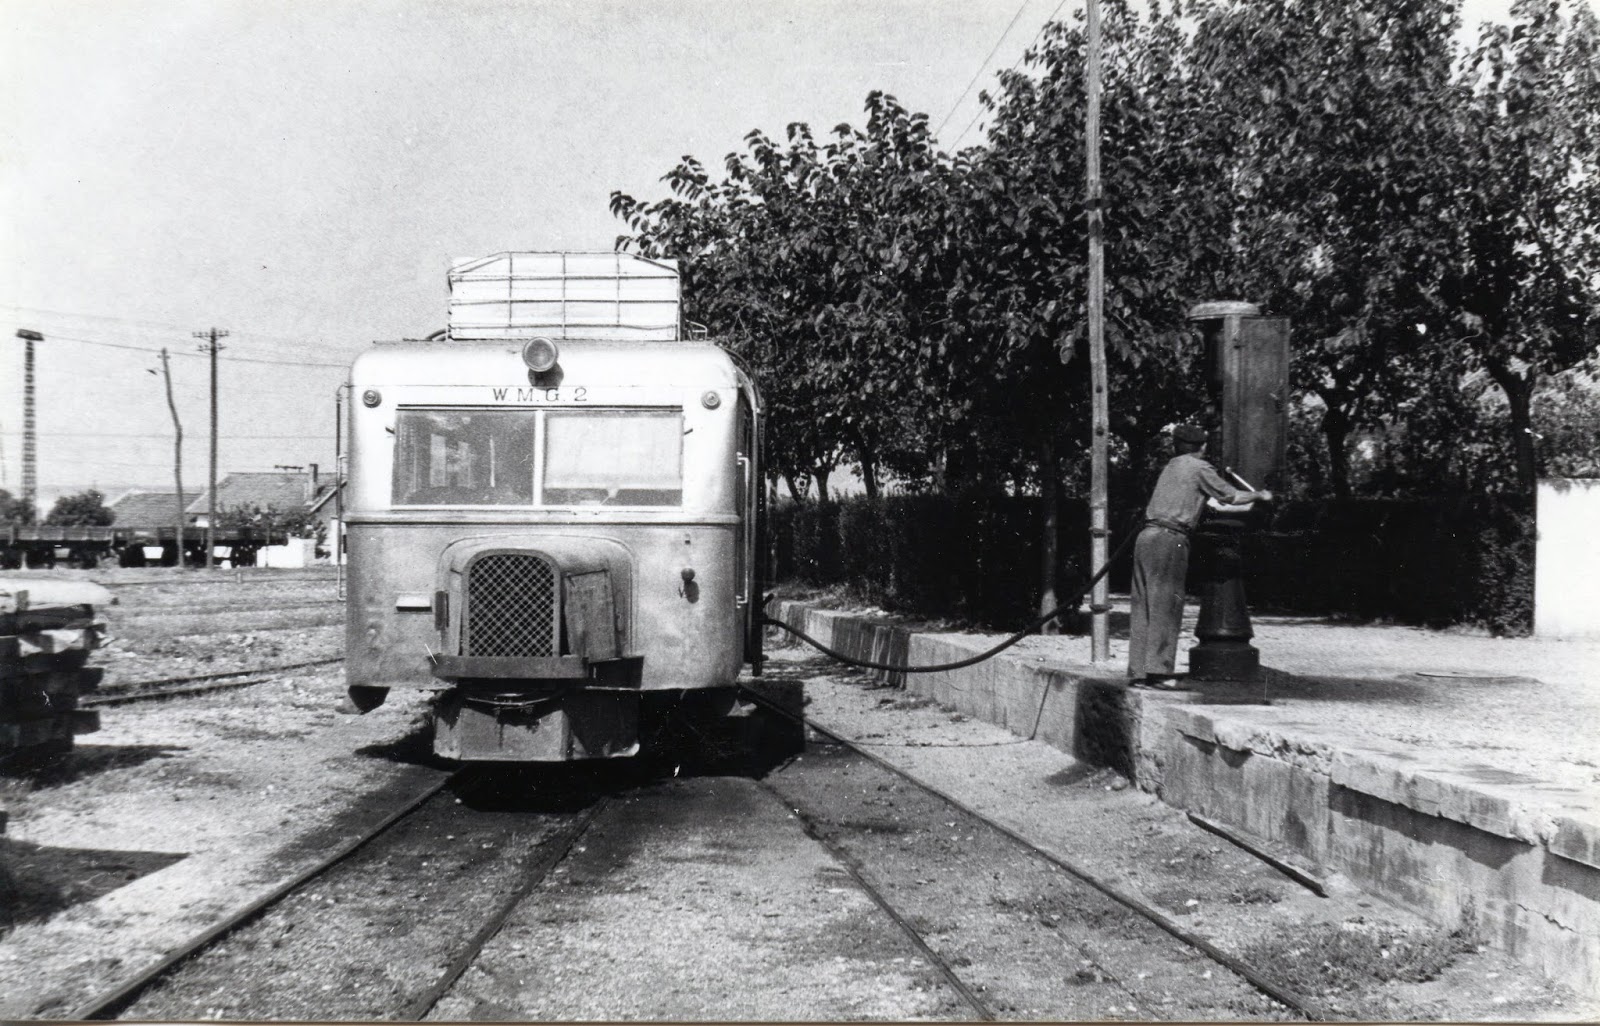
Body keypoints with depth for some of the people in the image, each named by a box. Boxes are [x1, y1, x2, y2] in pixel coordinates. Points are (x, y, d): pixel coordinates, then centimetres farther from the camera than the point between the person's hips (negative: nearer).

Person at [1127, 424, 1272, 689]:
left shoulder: (1171, 466, 22)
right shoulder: (1199, 468, 1)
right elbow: (1231, 496, 7)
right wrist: (1260, 496, 23)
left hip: (1147, 535, 7)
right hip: (1170, 538, -7)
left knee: (1143, 605, 6)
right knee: (1165, 606, -7)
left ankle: (1139, 671, 6)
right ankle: (1159, 671, -12)